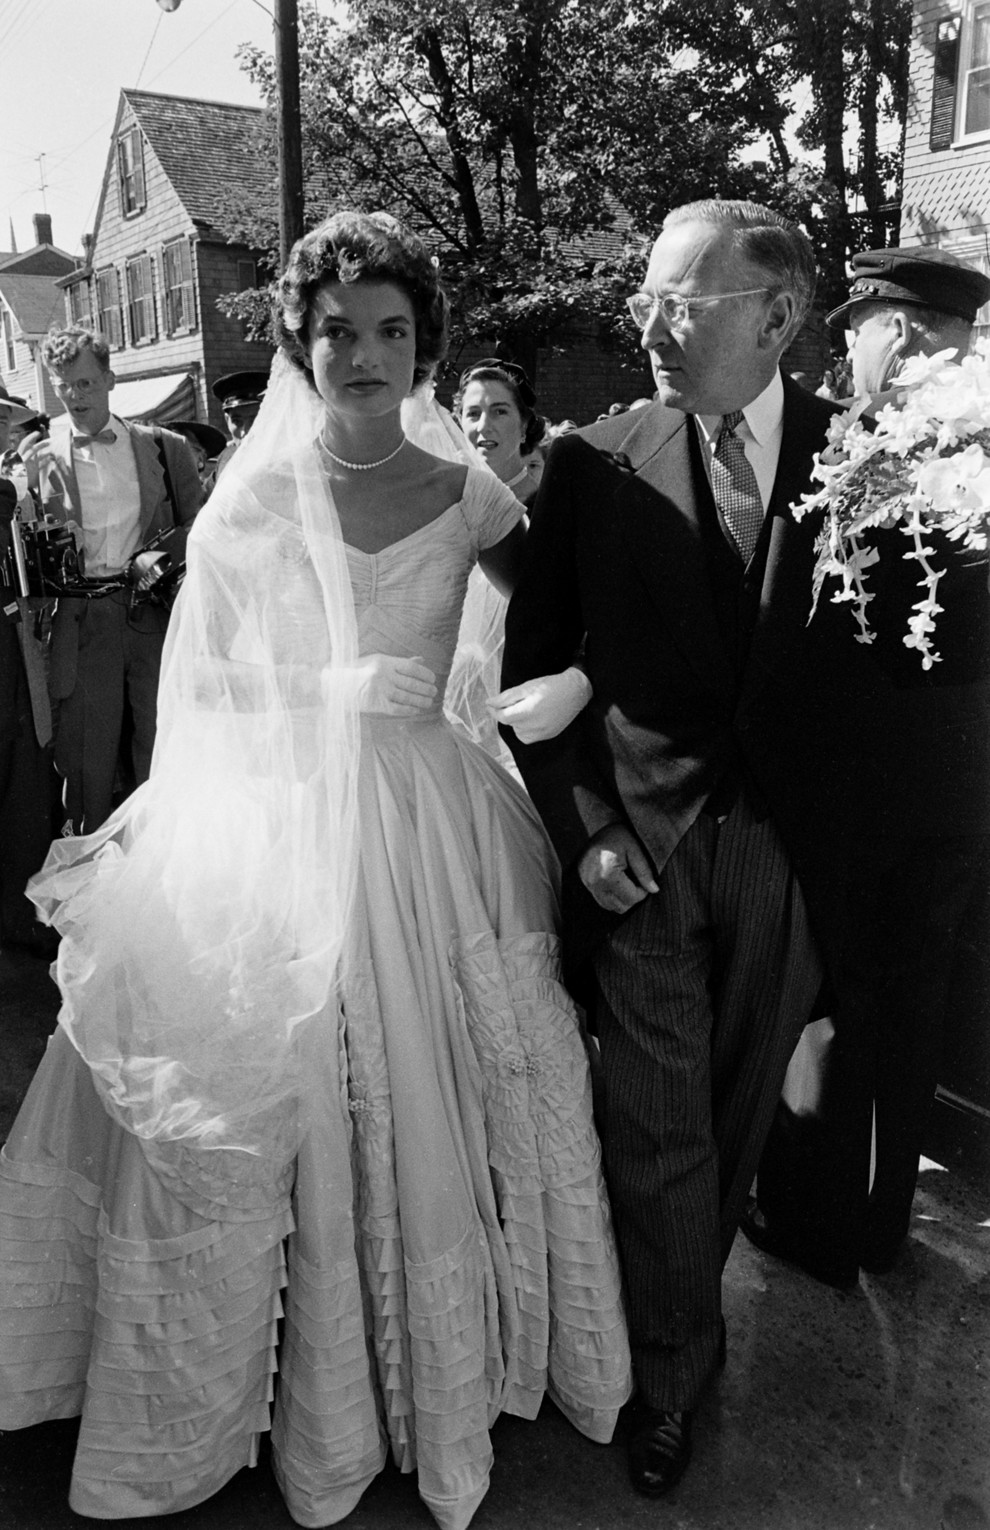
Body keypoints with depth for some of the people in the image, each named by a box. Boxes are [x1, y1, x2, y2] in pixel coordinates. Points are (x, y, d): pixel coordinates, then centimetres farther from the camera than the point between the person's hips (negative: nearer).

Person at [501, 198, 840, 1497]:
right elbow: (531, 668, 0)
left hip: (785, 841, 2)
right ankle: (674, 1372, 30)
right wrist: (582, 830, -6)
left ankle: (678, 1320, 44)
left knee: (738, 1111, 17)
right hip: (638, 842, -1)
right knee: (659, 1125, 5)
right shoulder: (594, 462, -4)